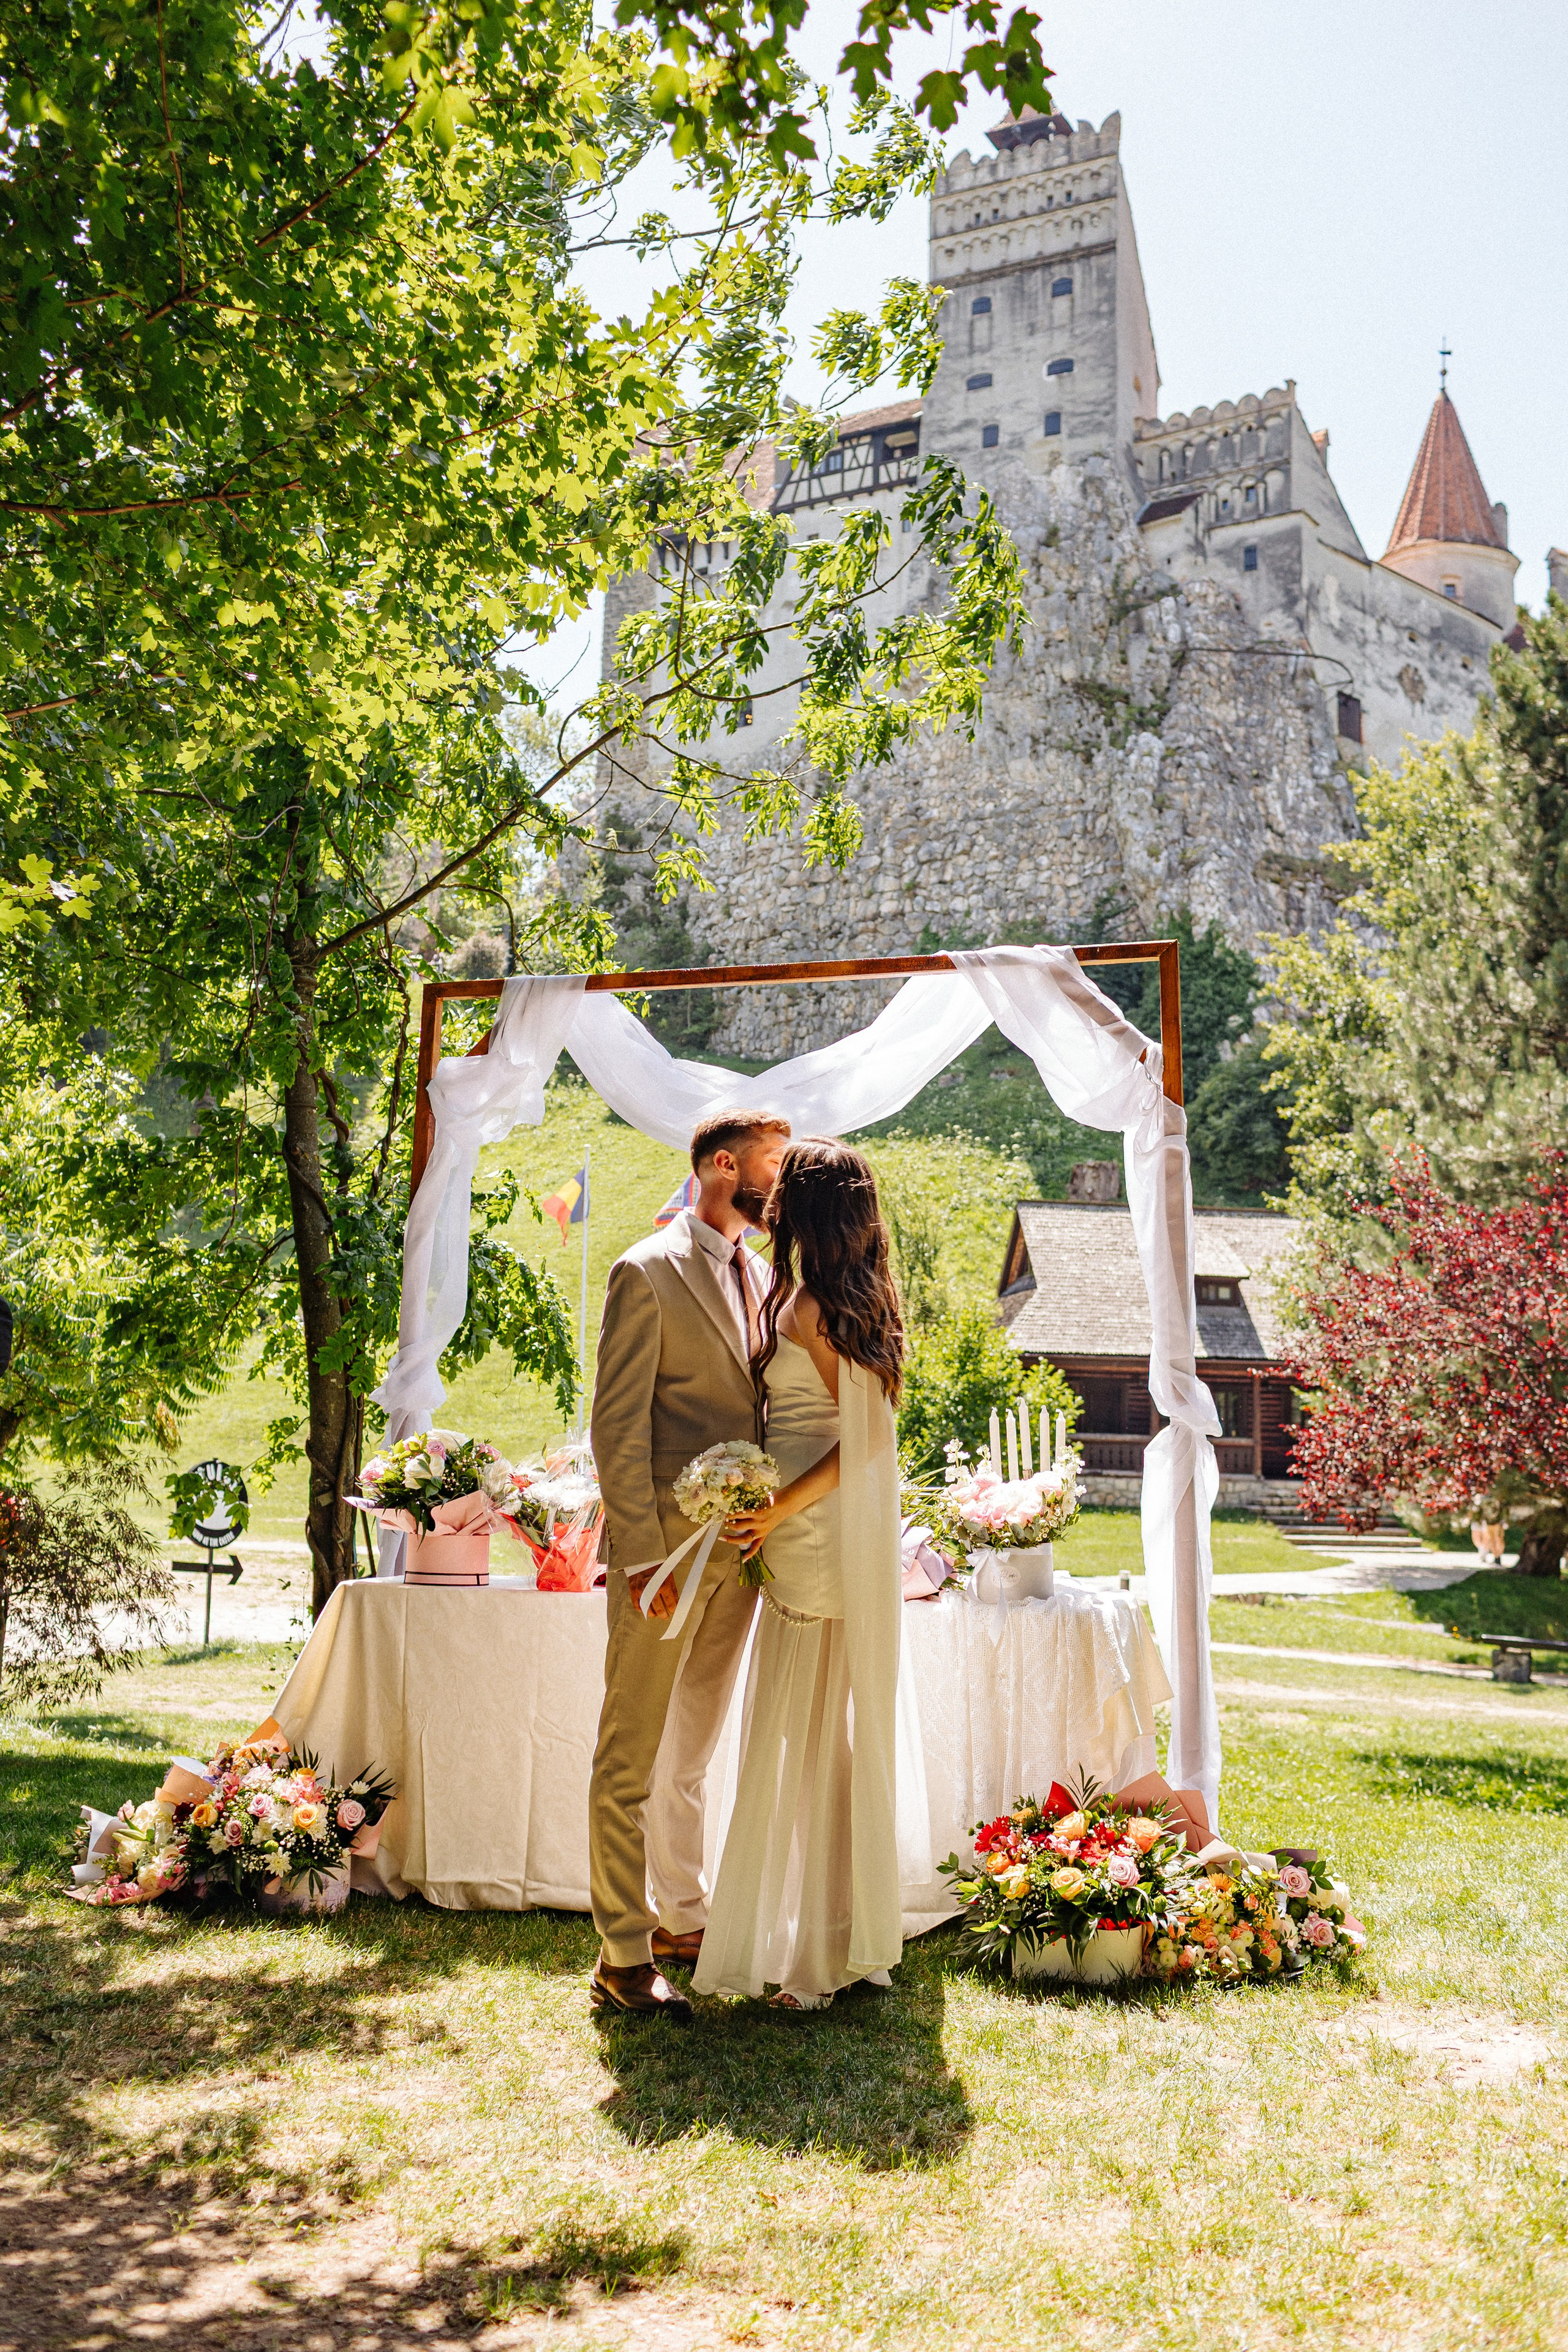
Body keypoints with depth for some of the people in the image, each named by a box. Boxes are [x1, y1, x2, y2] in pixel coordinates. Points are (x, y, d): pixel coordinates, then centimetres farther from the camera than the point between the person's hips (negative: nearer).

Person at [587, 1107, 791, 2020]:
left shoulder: (755, 1274, 13)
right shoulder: (648, 1273, -11)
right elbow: (617, 1426, -14)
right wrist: (642, 1558, -18)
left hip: (738, 1548, 8)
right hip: (665, 1549, -8)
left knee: (695, 1751, 19)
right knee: (630, 1760, 2)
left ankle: (685, 1917, 32)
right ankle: (624, 1958, 11)